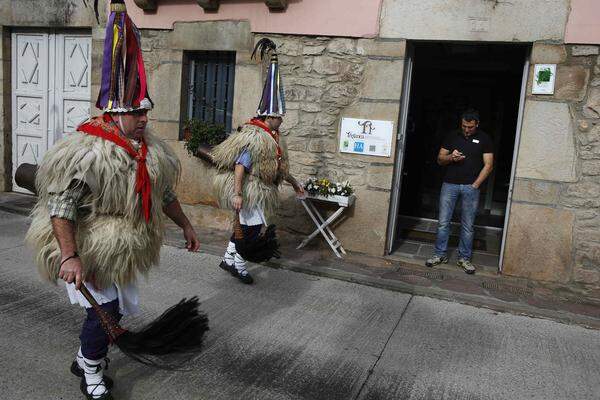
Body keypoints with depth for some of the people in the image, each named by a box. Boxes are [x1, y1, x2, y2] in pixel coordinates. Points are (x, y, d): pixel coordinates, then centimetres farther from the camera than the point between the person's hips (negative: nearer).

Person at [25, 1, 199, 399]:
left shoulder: (149, 150, 1)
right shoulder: (85, 153, -24)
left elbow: (164, 195, 14)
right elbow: (60, 207, -24)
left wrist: (186, 225, 18)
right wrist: (69, 256, -30)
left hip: (125, 252, 8)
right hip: (88, 253, -7)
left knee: (116, 311, 17)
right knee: (105, 311, -6)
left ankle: (85, 360, 43)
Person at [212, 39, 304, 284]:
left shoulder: (271, 137, 13)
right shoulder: (255, 137, -20)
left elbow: (277, 165, 24)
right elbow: (240, 166, -24)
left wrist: (293, 182, 29)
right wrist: (237, 194, -28)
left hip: (258, 189, 10)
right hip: (248, 189, -10)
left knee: (246, 225, 15)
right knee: (253, 225, -6)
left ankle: (229, 259, 28)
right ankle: (238, 264, 10)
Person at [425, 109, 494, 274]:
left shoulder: (484, 139, 3)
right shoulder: (452, 136, 8)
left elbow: (488, 165, 1)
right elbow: (440, 159, 10)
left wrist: (475, 185, -7)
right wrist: (451, 157, -12)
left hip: (471, 187, -1)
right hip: (450, 184, 1)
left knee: (468, 226, 5)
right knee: (443, 222, 2)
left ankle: (464, 258, 15)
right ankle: (440, 255, 13)